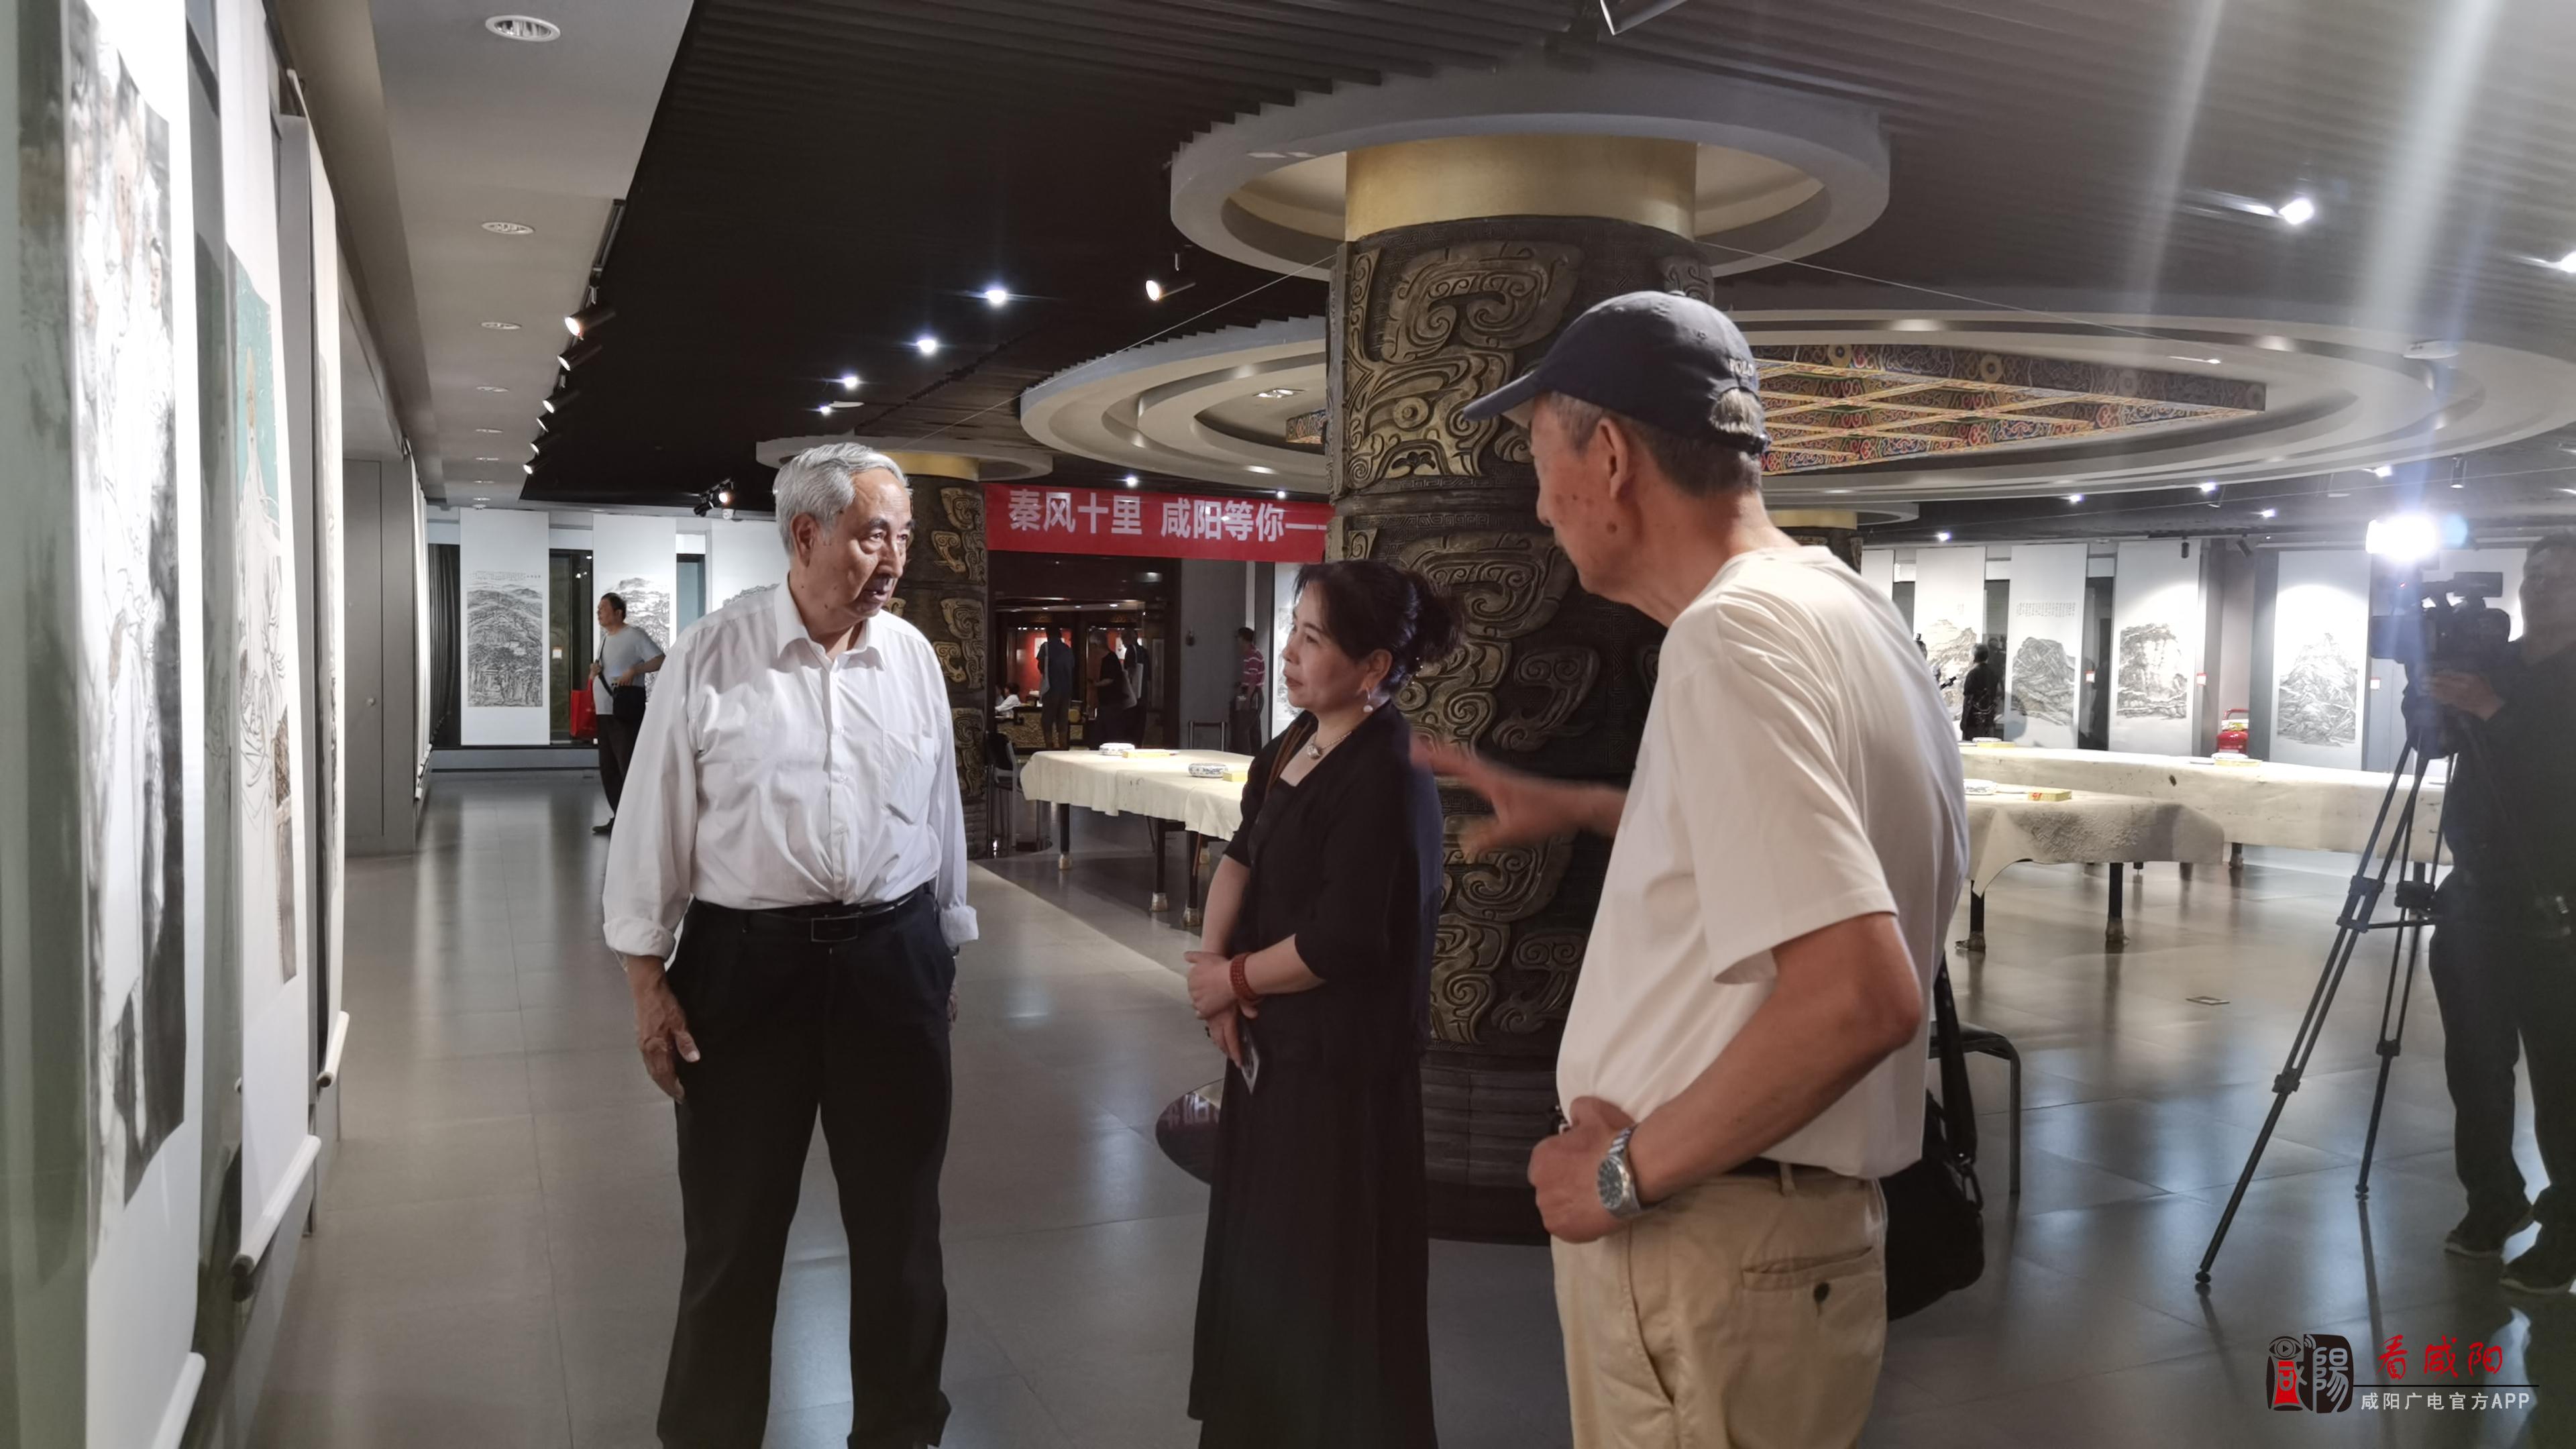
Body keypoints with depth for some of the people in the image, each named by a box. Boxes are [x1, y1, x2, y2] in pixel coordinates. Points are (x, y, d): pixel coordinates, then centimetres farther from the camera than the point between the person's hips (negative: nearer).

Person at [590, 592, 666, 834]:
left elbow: (661, 660, -13)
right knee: (608, 768, 10)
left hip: (625, 711, -9)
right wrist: (594, 671, 3)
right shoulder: (604, 637, 18)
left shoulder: (634, 634, -7)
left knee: (629, 765, -11)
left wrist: (635, 670, -22)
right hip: (604, 712, 9)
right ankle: (619, 818, 17)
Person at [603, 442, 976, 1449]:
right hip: (744, 961, -2)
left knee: (899, 1216, 14)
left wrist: (947, 956, 14)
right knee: (733, 1225, 10)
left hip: (895, 959, 3)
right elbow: (656, 820, -2)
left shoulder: (913, 656, 3)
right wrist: (647, 982, -3)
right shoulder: (711, 656, -6)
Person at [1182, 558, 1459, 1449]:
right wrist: (1213, 962, -10)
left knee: (1328, 1272, 6)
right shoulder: (1299, 743, 6)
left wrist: (1231, 978, -11)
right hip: (1273, 1042, 9)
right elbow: (1242, 853, 7)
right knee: (1262, 1248, 21)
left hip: (1341, 1061, -9)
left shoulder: (1385, 779, -22)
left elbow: (1341, 942, -24)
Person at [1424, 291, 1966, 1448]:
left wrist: (1630, 1168, -20)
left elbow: (1861, 995, -31)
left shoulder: (1732, 634, -22)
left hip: (1705, 1250, -9)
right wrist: (1585, 808, 25)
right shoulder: (1839, 603, 7)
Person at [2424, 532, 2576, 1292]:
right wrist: (2438, 686, -10)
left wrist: (2493, 710, -25)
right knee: (2475, 1061, 8)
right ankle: (2493, 1200, 21)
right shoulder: (2492, 663, 12)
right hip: (2474, 891, 5)